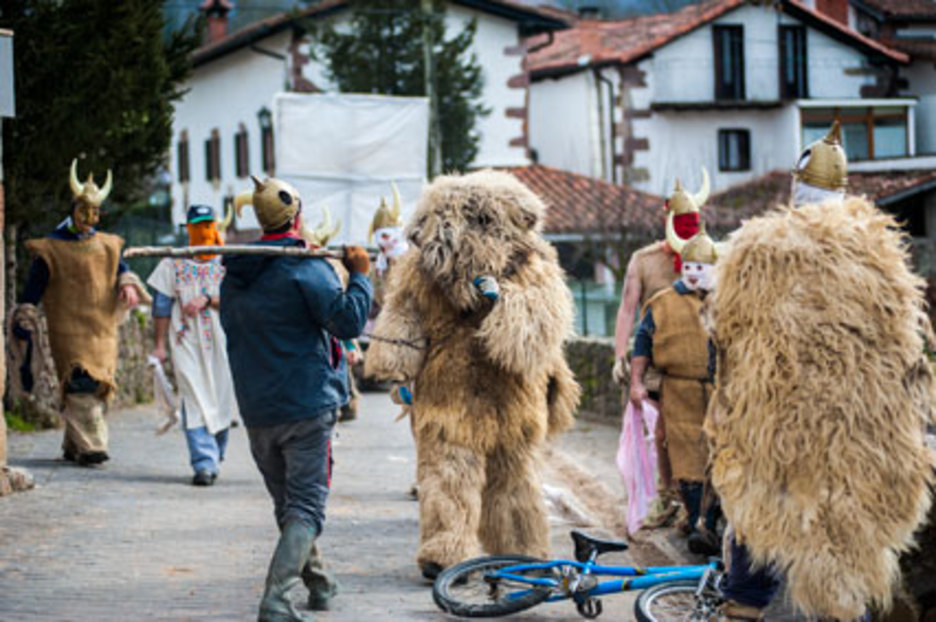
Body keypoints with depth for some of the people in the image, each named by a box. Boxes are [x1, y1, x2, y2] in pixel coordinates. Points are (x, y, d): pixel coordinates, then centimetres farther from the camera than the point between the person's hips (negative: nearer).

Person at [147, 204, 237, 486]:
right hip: (187, 343, -1)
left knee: (223, 403, 3)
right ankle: (204, 464, -14)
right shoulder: (173, 263, 9)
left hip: (223, 343, 1)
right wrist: (160, 344, 4)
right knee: (196, 403, -11)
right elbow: (162, 305, 9)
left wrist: (207, 299, -19)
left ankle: (215, 457, 22)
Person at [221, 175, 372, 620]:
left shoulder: (235, 276, 8)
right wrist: (359, 276, -2)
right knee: (306, 508, -5)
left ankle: (319, 584, 34)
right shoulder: (306, 270, -13)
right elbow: (348, 321, -17)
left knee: (287, 504, 20)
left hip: (256, 412, 6)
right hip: (306, 405, -6)